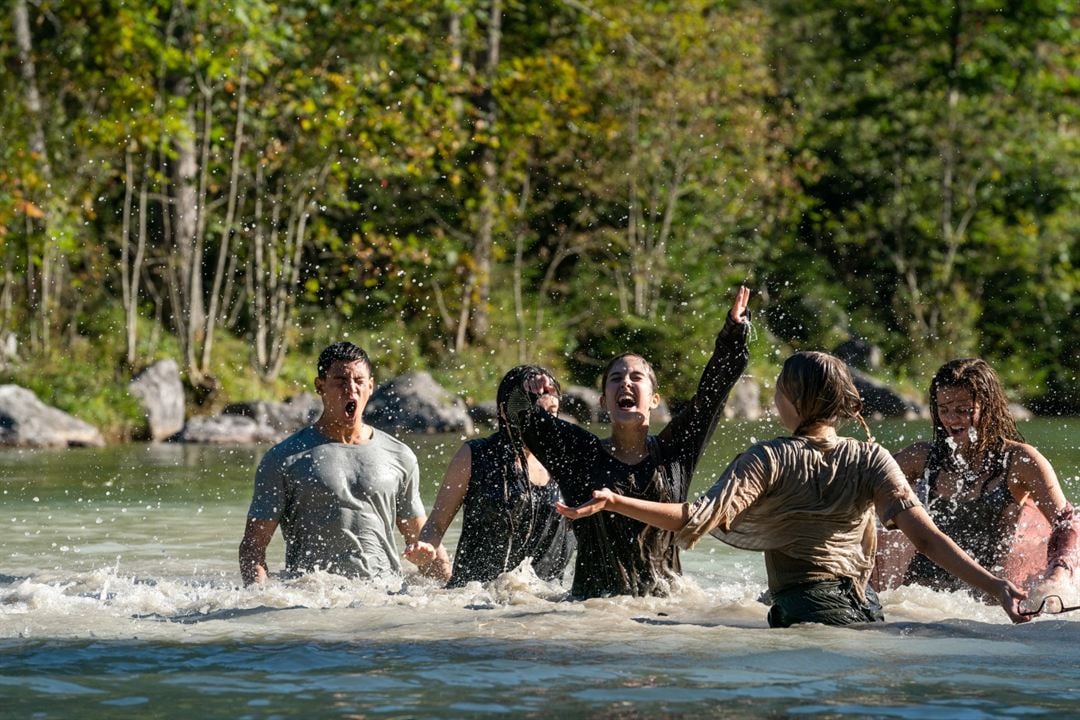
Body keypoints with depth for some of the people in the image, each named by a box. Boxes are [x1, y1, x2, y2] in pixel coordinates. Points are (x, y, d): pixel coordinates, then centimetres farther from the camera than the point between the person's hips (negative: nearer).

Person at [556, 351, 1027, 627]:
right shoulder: (871, 460, 4)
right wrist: (996, 585, -12)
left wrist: (613, 502, -17)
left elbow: (700, 519, -16)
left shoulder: (770, 460, -5)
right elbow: (925, 536, -8)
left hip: (802, 611, -4)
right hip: (861, 608, 4)